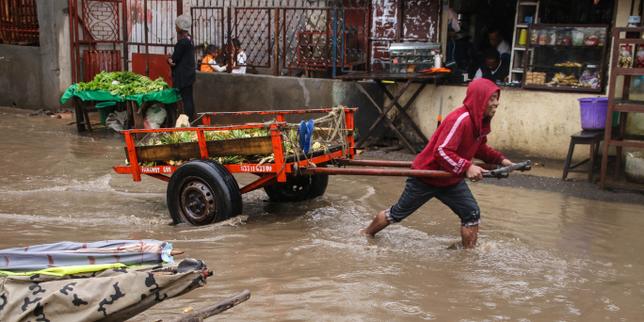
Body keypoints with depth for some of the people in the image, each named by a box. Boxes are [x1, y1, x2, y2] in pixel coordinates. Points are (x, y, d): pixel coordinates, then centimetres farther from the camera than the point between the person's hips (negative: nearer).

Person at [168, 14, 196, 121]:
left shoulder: (182, 42, -20)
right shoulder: (189, 38, 9)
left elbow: (175, 58, -16)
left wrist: (170, 60, 5)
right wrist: (172, 59, -5)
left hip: (183, 76, -10)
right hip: (189, 73, 10)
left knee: (186, 100, -6)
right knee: (189, 99, 15)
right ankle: (191, 121, 22)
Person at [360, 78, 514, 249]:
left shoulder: (481, 120, -2)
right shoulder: (460, 119, -30)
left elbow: (480, 148, 15)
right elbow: (442, 151, -34)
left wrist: (500, 159, 3)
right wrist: (467, 167, -40)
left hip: (451, 179, 8)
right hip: (426, 176, -8)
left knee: (472, 214, -4)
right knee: (398, 213, 9)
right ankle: (365, 234, 31)